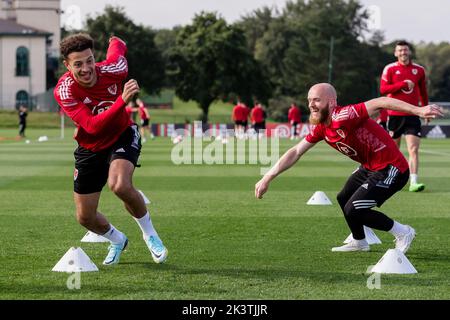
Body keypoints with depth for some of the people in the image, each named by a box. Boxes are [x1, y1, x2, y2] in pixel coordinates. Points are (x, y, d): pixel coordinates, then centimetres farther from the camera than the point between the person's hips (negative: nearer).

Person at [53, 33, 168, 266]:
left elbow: (117, 45, 1)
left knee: (120, 185, -33)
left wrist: (116, 42, 27)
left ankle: (149, 232, -5)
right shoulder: (64, 91, -29)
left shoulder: (111, 70, -24)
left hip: (123, 136, -1)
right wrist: (122, 100, -51)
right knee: (85, 217, 5)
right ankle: (117, 241, 39)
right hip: (90, 148, 1)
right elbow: (92, 126, -39)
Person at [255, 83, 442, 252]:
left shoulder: (343, 117, -26)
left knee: (353, 211, -13)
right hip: (368, 168, 10)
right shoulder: (321, 128, 1)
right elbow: (295, 153, 8)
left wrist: (418, 111, -40)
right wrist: (267, 178, 4)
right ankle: (359, 242, 45)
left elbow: (379, 103, -34)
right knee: (343, 199, 23)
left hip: (390, 169, -10)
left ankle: (402, 233, 5)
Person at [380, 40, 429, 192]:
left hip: (412, 115, 1)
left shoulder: (419, 70, 7)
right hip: (394, 115, -1)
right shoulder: (390, 69, 1)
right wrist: (403, 84, -16)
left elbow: (423, 91, 19)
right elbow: (383, 89, -9)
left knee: (414, 149, -12)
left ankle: (414, 182, -18)